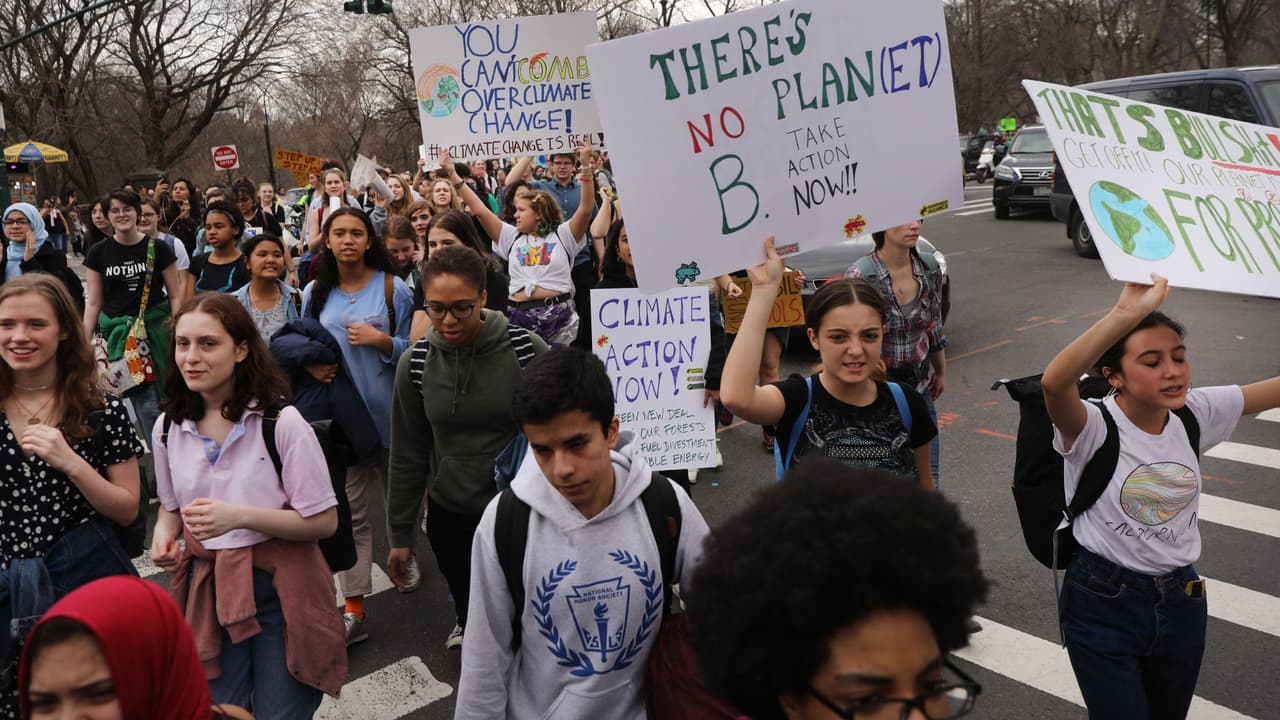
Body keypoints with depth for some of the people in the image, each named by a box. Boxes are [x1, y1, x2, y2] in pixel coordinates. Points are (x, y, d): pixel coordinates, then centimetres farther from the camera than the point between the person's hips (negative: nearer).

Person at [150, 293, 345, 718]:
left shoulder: (282, 422, -17)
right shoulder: (167, 427, -1)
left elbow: (324, 521, -14)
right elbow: (171, 506, 16)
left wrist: (239, 516, -25)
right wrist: (164, 534, -7)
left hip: (278, 589, -4)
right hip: (206, 588, 4)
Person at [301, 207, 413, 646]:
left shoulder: (392, 287, -2)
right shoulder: (315, 293, 6)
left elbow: (413, 348, -1)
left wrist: (381, 340, -17)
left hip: (388, 408, -1)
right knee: (349, 508, 0)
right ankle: (353, 608, 2)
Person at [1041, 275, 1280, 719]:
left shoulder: (1195, 413, -4)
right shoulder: (1093, 428, -22)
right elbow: (1054, 383, -44)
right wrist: (1126, 313, -51)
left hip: (1182, 601, 6)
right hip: (1103, 603, -6)